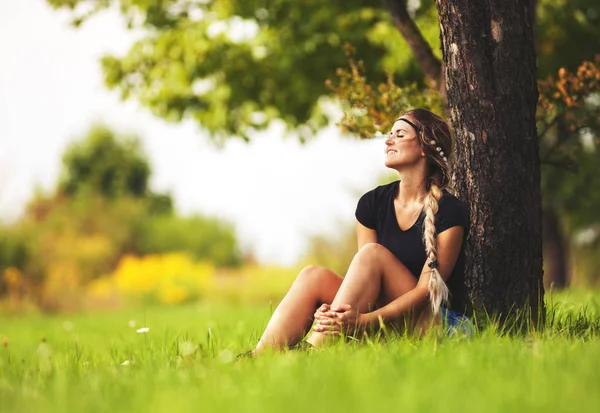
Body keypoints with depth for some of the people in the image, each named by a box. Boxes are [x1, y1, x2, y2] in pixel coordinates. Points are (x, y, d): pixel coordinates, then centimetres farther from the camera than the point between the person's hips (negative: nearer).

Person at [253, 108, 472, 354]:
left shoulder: (451, 212, -11)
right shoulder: (373, 203, 5)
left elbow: (426, 290, -17)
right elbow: (364, 278, 0)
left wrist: (365, 320, -31)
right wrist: (332, 312, -23)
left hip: (437, 322, -5)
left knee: (372, 253, -27)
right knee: (314, 275, -20)